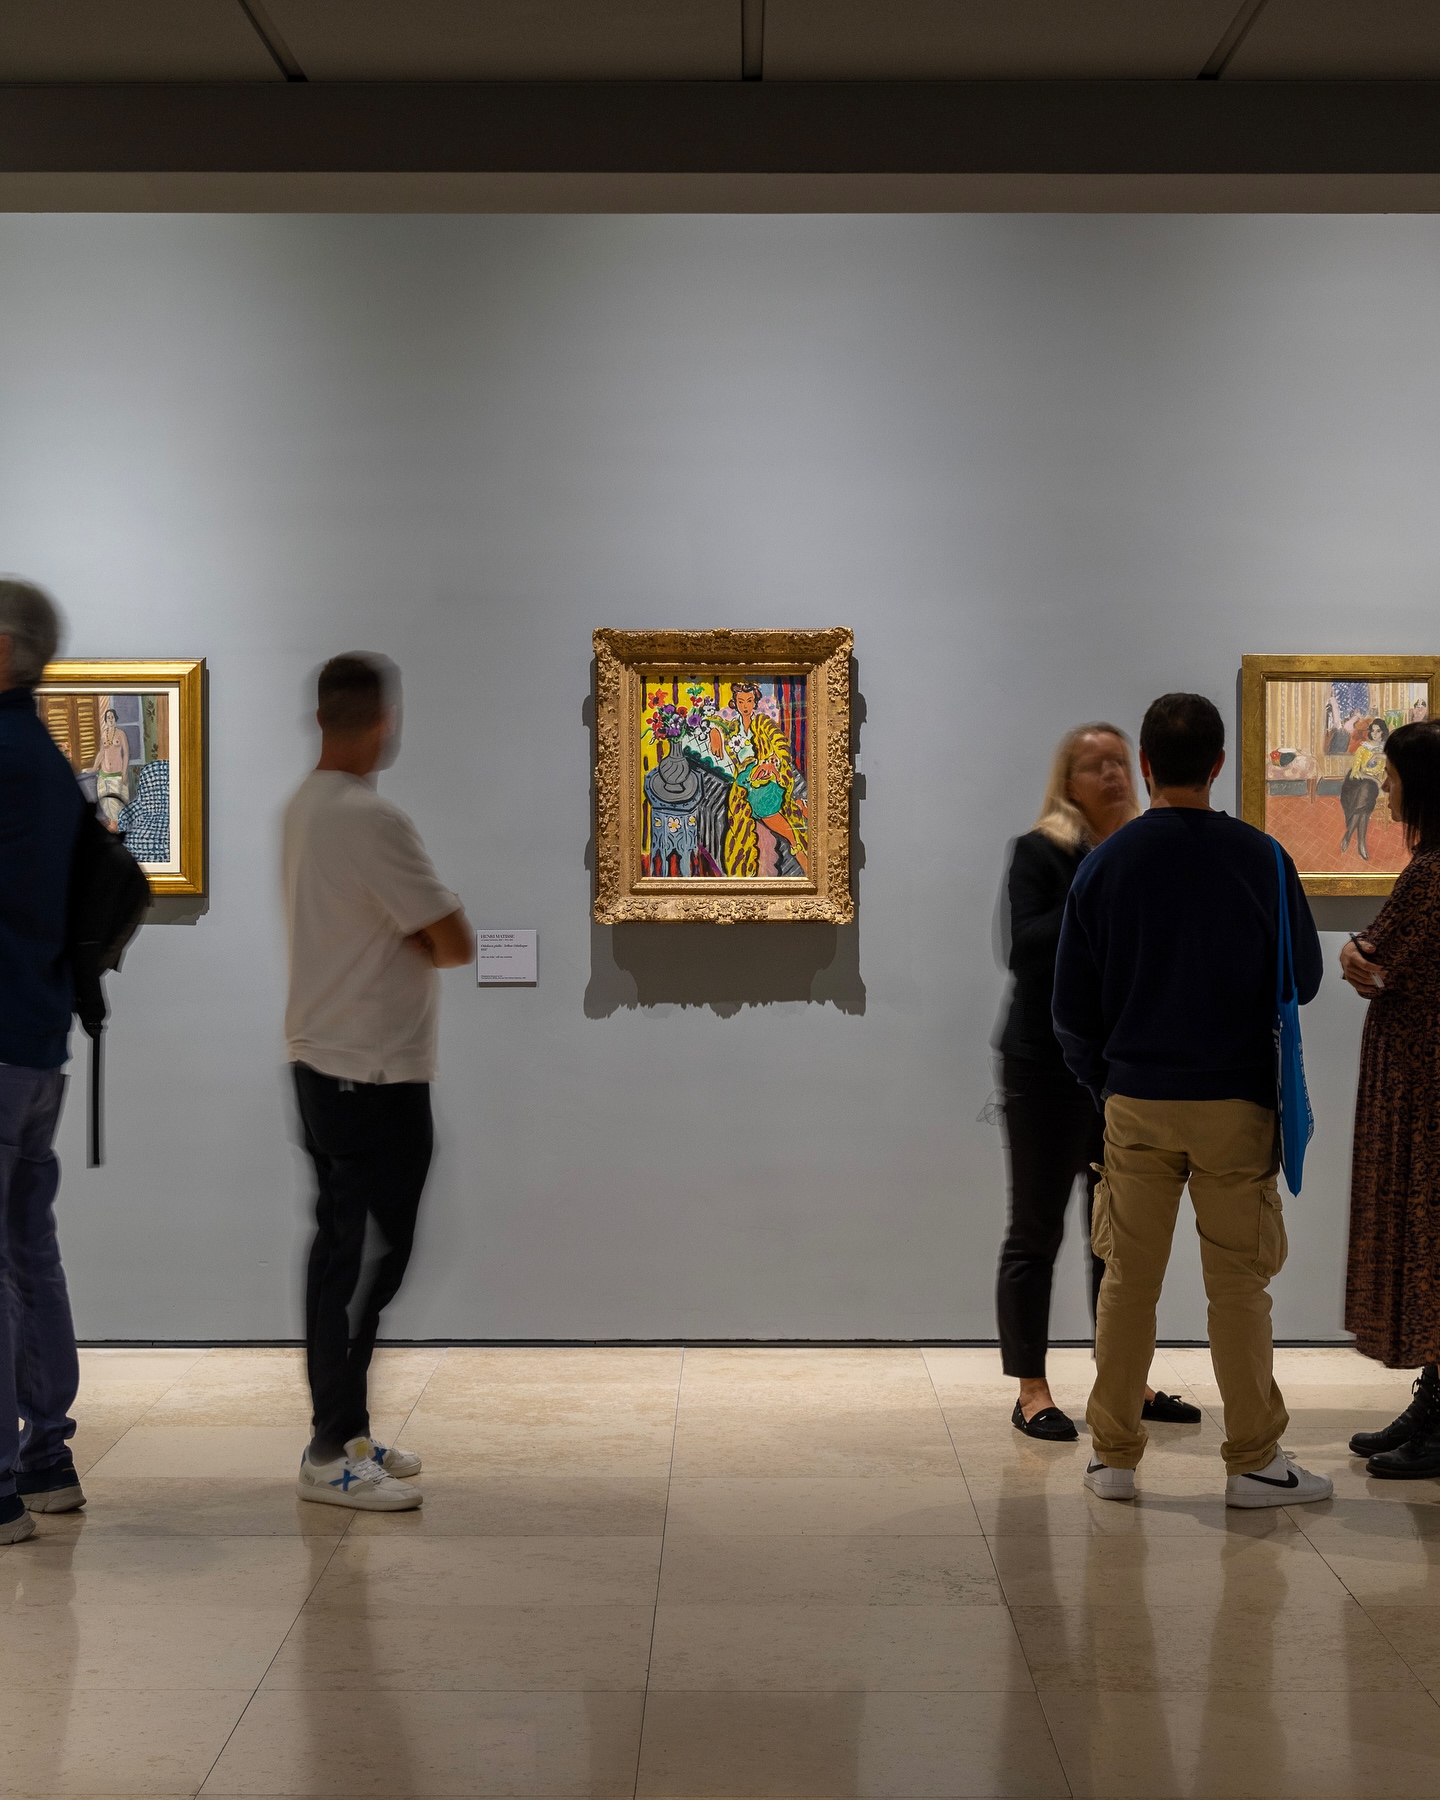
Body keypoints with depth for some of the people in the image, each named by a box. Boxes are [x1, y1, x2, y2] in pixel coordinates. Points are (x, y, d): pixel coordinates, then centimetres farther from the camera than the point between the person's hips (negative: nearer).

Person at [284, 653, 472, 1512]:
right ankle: (331, 1455, 3)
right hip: (376, 1077, -9)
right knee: (369, 1259, -3)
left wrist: (404, 941, 0)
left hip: (323, 1063, 9)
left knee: (342, 1250, 14)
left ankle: (343, 1432, 23)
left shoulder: (304, 809, 9)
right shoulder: (373, 820, -20)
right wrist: (423, 942, 2)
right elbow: (455, 943, -18)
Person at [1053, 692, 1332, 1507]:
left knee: (1128, 1282, 9)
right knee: (1239, 1285, 5)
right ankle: (1254, 1461, 11)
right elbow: (1305, 979, 3)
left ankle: (1114, 1455, 15)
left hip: (1135, 1103, 2)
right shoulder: (1260, 858, -6)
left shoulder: (1104, 864, -2)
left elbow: (1073, 1006, 3)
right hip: (1235, 1102, -1)